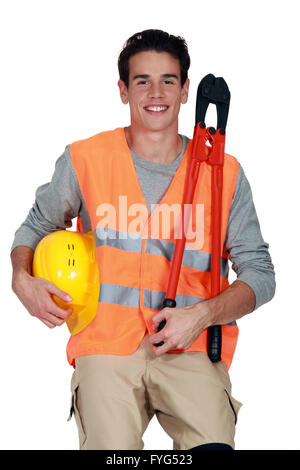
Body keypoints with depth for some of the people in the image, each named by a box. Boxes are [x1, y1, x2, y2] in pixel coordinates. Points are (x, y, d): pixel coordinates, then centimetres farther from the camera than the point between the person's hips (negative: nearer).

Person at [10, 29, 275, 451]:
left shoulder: (224, 173, 6)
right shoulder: (85, 159, 6)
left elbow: (260, 273, 6)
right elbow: (36, 226, 20)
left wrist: (202, 314, -11)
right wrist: (22, 279, -1)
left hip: (191, 352, 0)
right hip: (105, 345, 0)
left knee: (214, 446, -25)